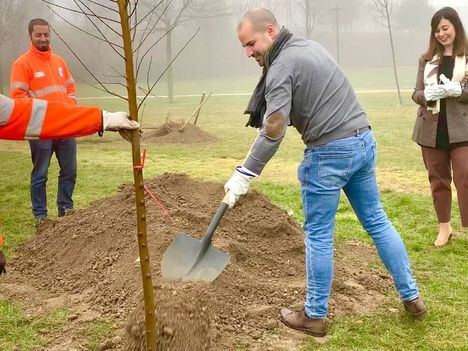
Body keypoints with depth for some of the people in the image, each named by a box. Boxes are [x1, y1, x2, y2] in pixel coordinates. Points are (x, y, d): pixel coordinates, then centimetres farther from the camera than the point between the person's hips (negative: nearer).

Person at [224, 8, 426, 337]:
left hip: (330, 152, -8)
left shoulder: (281, 66, -12)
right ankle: (412, 297, 25)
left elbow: (274, 130, -21)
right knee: (377, 221, 17)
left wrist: (244, 174, -18)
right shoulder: (309, 45, 16)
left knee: (318, 235, 4)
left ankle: (315, 316, 16)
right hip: (364, 140, 9)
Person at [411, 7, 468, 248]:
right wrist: (428, 94, -16)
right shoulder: (427, 59, 8)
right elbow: (416, 94, 6)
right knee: (438, 180, 11)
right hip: (431, 129, 3)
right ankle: (444, 227, 25)